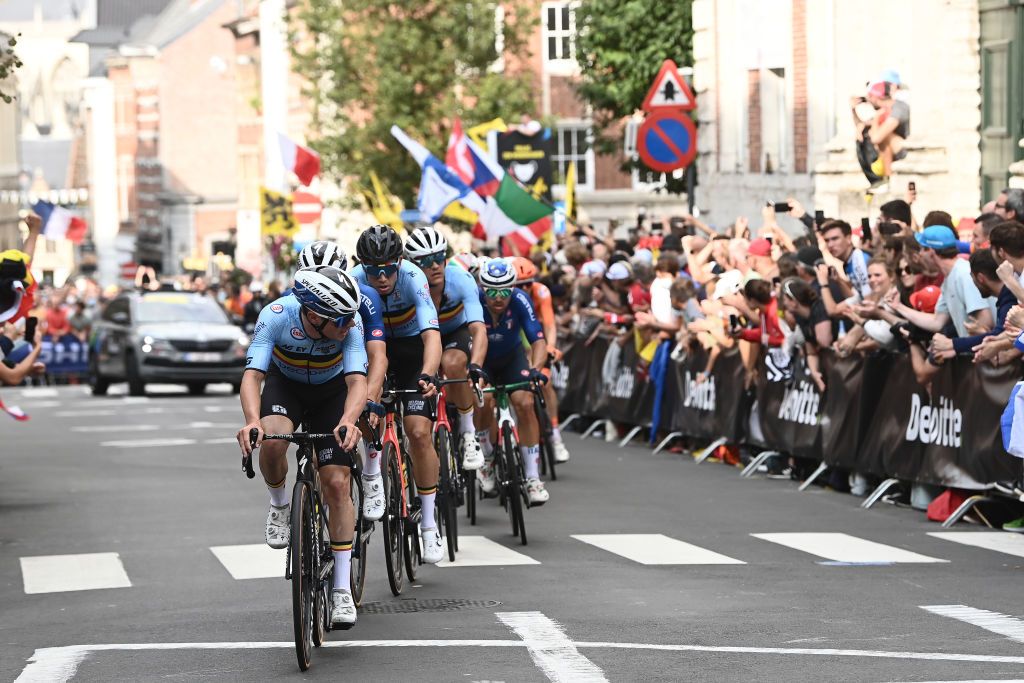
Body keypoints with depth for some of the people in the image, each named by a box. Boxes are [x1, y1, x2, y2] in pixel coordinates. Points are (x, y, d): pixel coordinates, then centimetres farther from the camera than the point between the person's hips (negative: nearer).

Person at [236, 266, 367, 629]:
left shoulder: (350, 322, -31)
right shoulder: (277, 315, -34)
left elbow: (357, 381, -38)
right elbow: (252, 375, -39)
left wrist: (348, 421, -59)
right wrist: (252, 421, -58)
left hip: (331, 391, 0)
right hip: (285, 384, 0)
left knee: (337, 484, -11)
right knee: (272, 442, -34)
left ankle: (342, 589, -4)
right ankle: (280, 506, -1)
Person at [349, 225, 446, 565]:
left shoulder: (413, 278, -32)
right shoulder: (353, 282, -27)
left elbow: (431, 334, -43)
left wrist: (428, 375, -60)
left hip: (412, 348, -3)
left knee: (419, 432, -13)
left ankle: (429, 523, -3)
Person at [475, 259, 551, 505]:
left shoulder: (519, 300, -28)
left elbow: (538, 339, -30)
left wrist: (535, 369, -48)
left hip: (511, 357, 1)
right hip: (480, 359, -1)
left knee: (524, 404, -19)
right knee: (485, 400, -27)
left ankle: (533, 478, -13)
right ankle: (485, 459, -1)